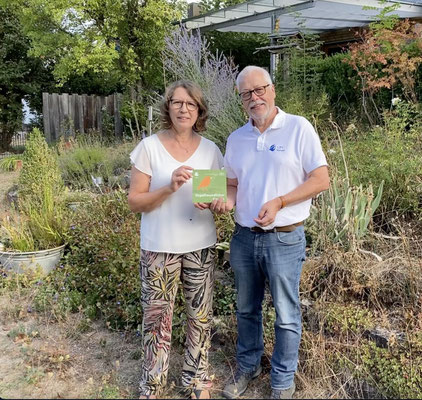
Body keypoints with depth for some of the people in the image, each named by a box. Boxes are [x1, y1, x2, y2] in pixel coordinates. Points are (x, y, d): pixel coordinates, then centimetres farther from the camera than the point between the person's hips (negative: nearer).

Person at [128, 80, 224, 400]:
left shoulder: (210, 149, 2)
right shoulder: (149, 147, -7)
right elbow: (135, 202, -8)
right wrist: (169, 188, -24)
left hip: (201, 247, 3)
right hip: (159, 248, -2)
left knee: (200, 316, 12)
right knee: (157, 317, 6)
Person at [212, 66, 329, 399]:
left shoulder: (298, 128, -7)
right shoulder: (236, 138, 8)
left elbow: (321, 179, -9)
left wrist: (279, 202, -20)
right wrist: (227, 201, -8)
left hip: (284, 239, -4)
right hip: (244, 237, 5)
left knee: (286, 316, 8)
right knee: (246, 309, 18)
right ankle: (248, 367, 40)